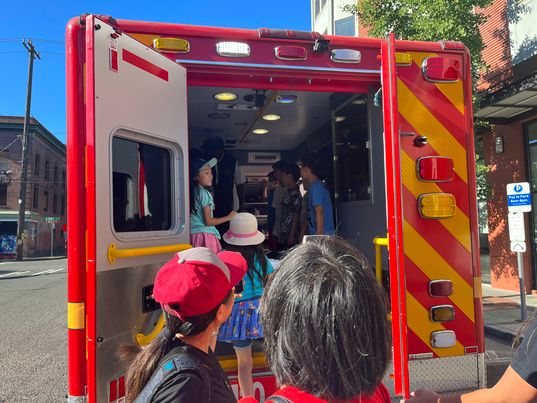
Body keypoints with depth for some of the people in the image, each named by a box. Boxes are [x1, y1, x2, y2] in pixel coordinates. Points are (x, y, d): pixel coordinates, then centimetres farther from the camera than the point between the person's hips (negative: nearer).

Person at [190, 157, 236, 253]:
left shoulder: (194, 191, 10)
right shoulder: (204, 193, -13)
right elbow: (208, 221, -14)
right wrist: (228, 217, -5)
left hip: (194, 233, 8)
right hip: (204, 234, -8)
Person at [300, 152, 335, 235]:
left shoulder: (315, 186, -13)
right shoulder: (318, 185, 16)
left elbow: (319, 212, -19)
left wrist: (319, 236, -21)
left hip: (323, 236, -9)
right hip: (325, 235, 9)